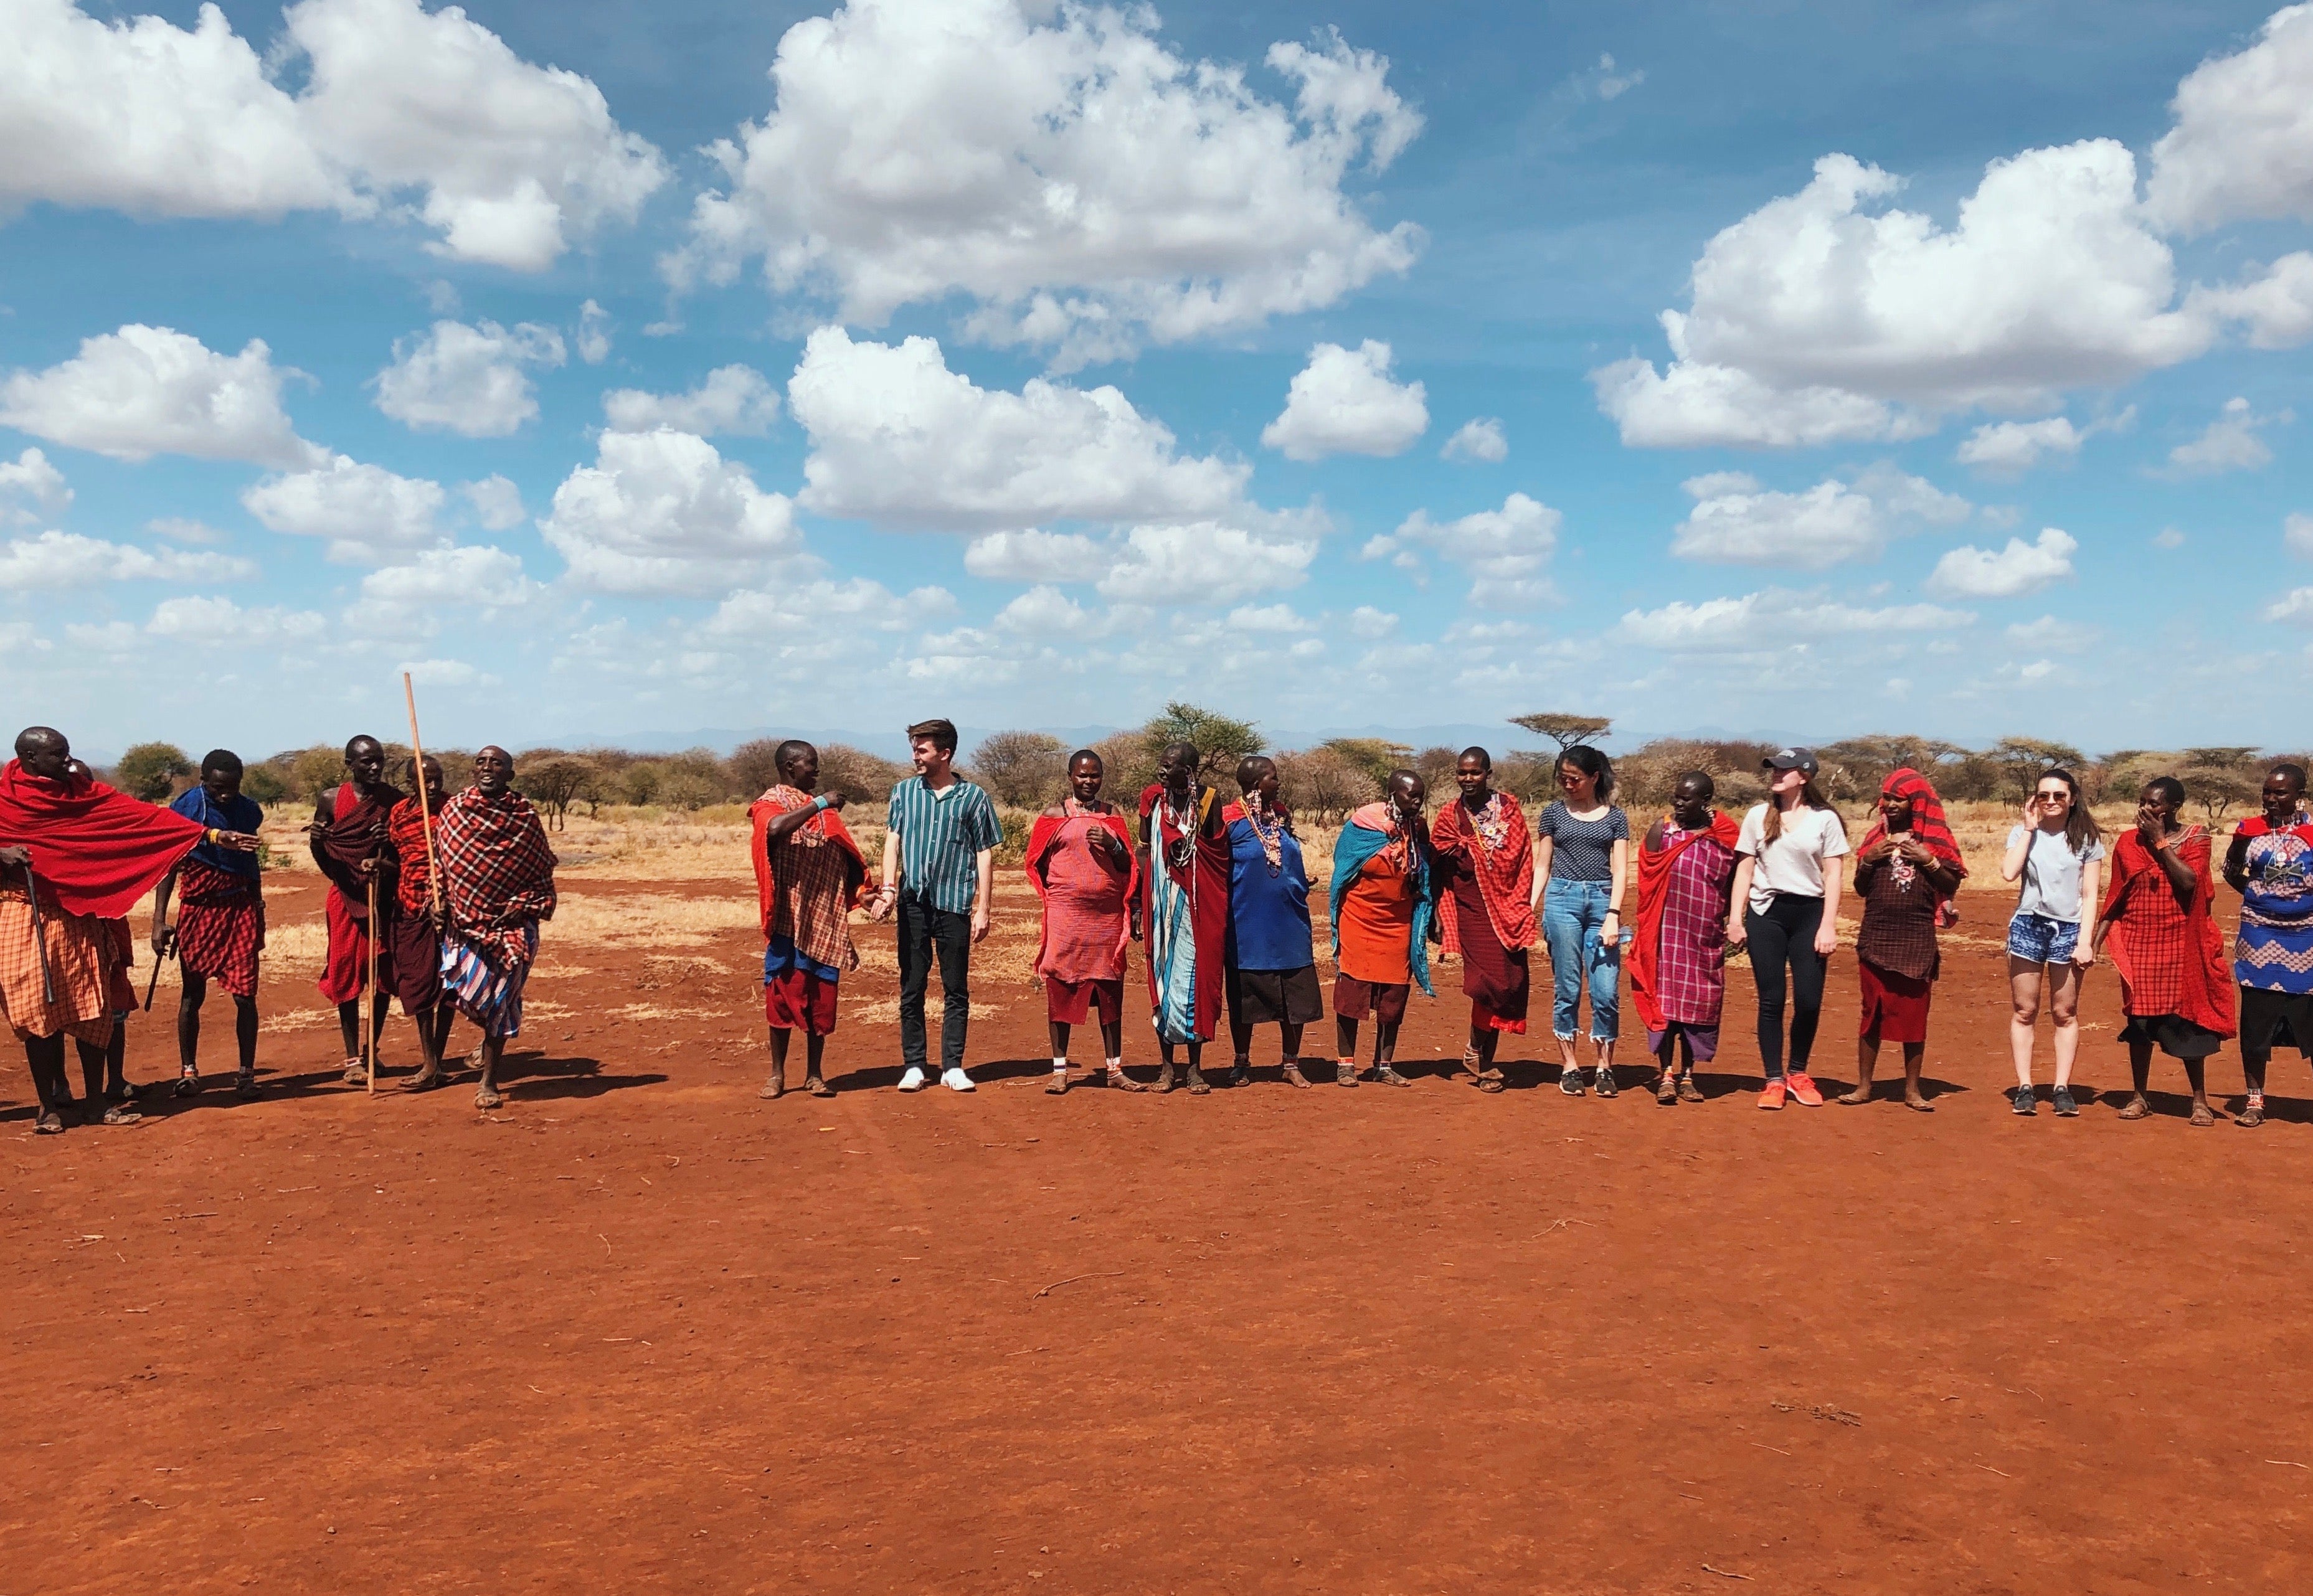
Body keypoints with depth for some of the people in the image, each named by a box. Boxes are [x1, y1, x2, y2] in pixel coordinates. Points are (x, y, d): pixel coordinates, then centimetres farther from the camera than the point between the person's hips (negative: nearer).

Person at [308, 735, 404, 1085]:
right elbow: (322, 860, 5)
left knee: (382, 974, 5)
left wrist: (392, 844, -17)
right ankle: (352, 1059, 9)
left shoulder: (395, 799, 1)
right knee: (346, 976, 1)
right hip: (346, 896, 0)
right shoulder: (331, 800, 1)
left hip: (384, 895, 1)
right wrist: (317, 841, -16)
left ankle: (372, 1051, 21)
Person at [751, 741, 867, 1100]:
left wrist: (867, 889, 4)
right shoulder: (771, 802, -2)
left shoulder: (822, 806, 15)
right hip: (790, 918, -5)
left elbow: (842, 856, 18)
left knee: (821, 997, 5)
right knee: (783, 993, 1)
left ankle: (815, 1074, 13)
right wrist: (819, 805, -21)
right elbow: (776, 828, -27)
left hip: (825, 920, 5)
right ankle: (777, 1074, 11)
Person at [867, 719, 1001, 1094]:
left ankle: (952, 1066, 11)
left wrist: (983, 908, -1)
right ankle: (913, 1066, 13)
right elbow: (893, 840, 2)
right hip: (912, 903, 2)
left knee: (956, 989, 4)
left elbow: (985, 854, 4)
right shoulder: (904, 791, 9)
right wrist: (889, 888, -13)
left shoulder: (973, 797, 3)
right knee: (912, 988, 5)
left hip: (955, 904, -2)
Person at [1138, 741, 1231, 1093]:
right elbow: (1144, 850, 7)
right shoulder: (1153, 798, 1)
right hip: (1162, 899, 2)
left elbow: (1221, 854, -1)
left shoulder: (1209, 800, -5)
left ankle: (1195, 1067, 11)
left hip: (1200, 900, -2)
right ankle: (1167, 1065, 14)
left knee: (1197, 975, 2)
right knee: (1163, 974, 5)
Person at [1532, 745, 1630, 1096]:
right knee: (1567, 989, 2)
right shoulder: (1554, 813, 9)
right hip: (1562, 899, 0)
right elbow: (1542, 865, 10)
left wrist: (1613, 915, -8)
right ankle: (1569, 1067, 10)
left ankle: (1604, 1068, 9)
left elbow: (1620, 870, 3)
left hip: (1602, 900, 0)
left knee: (1606, 991, -3)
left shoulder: (1616, 818, 9)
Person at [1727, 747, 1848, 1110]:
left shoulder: (1825, 819, 2)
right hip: (1766, 913, 1)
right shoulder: (1758, 816, 6)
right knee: (1771, 999, 1)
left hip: (1809, 913, -1)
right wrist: (1735, 917, 0)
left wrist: (1828, 925, -6)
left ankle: (1798, 1073, 20)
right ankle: (1774, 1080, 11)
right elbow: (1744, 868, 7)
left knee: (1809, 1000, -2)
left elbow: (1833, 874, 1)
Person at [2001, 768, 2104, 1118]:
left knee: (2065, 1014, 4)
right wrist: (2029, 828, -6)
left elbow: (2090, 895, 3)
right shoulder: (2023, 834, 5)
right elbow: (2008, 873, -14)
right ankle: (2024, 1087, 6)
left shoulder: (2087, 839, 4)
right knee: (2024, 1012, 2)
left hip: (2069, 930, 0)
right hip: (2028, 927, 0)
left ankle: (2062, 1088, 9)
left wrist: (2085, 940, -6)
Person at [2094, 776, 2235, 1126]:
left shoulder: (2195, 839, -1)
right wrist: (2096, 939, 1)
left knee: (2186, 1018, 2)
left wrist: (2160, 840, -14)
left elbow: (2188, 880, -18)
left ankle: (2199, 1099, 12)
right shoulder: (2128, 842, 4)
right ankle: (2139, 1097, 13)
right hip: (2139, 943, 2)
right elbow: (2116, 897, 7)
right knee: (2139, 1017, 4)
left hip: (2181, 943, -2)